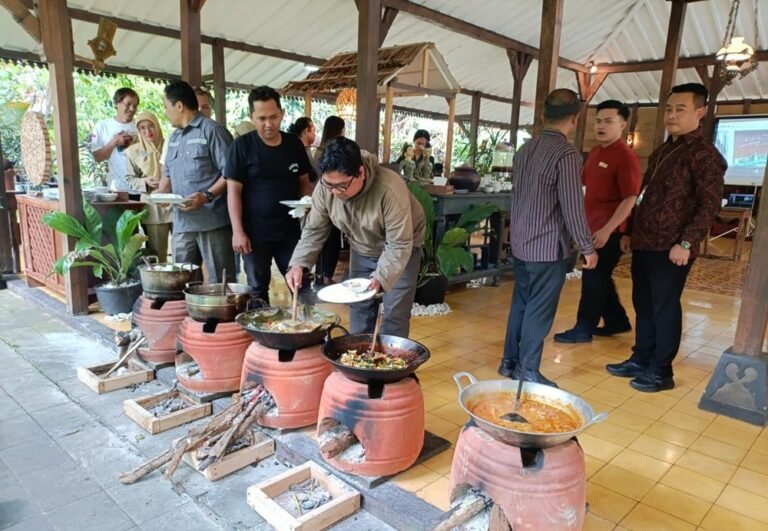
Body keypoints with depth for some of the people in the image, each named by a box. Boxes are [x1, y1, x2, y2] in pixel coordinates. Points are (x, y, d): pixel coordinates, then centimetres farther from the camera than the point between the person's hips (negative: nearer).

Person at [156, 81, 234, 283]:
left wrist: (207, 196, -23)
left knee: (220, 283, -1)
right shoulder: (174, 137, 20)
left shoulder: (211, 130, -6)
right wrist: (161, 192, 6)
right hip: (182, 223, 8)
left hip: (213, 221, -8)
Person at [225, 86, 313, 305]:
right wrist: (238, 231, -14)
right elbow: (233, 190, -7)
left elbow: (304, 182, 13)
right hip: (255, 233, -3)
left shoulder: (294, 144, 4)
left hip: (290, 231, 3)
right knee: (258, 289, 8)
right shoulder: (243, 146, -7)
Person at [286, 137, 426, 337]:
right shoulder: (325, 188, -21)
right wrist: (299, 263, -23)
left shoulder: (390, 189, -36)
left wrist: (380, 278, -44)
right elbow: (314, 230, -9)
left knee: (395, 315, -2)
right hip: (362, 251, 5)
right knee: (358, 310, 12)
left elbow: (399, 245, -32)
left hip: (401, 250, -4)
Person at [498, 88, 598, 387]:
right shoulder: (567, 154, -16)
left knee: (520, 304, 16)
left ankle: (510, 362, 26)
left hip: (520, 243, 8)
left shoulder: (525, 149, 7)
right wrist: (587, 247, -7)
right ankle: (527, 372, 12)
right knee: (539, 312, 3)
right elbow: (573, 207, -17)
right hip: (548, 247, -7)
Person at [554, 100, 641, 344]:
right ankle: (617, 321, 32)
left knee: (593, 279, 1)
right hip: (592, 227, 9)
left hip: (608, 231, -8)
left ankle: (584, 329, 13)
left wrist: (607, 230, -23)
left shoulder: (626, 156, -15)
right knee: (599, 278, 17)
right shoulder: (595, 151, 11)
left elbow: (629, 199, -19)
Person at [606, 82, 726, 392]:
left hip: (670, 249, -8)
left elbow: (710, 204, -15)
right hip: (644, 243, 8)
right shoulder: (662, 151, 16)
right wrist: (630, 231, 18)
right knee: (643, 305, 14)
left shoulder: (704, 154, -9)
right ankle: (640, 360, 27)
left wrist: (686, 243, -20)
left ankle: (661, 371, 15)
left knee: (664, 308, 2)